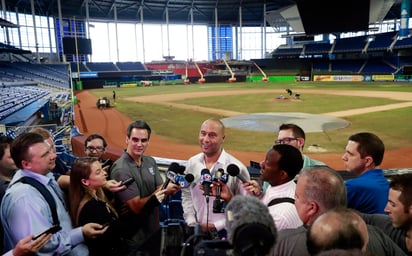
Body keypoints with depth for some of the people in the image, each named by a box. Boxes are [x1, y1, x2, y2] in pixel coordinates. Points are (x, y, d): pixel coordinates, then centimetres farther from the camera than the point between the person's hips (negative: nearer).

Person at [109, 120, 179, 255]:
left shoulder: (150, 161, 1)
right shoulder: (121, 170, -22)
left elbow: (160, 192, -1)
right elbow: (137, 207, -21)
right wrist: (166, 190, -23)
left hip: (154, 230, 7)